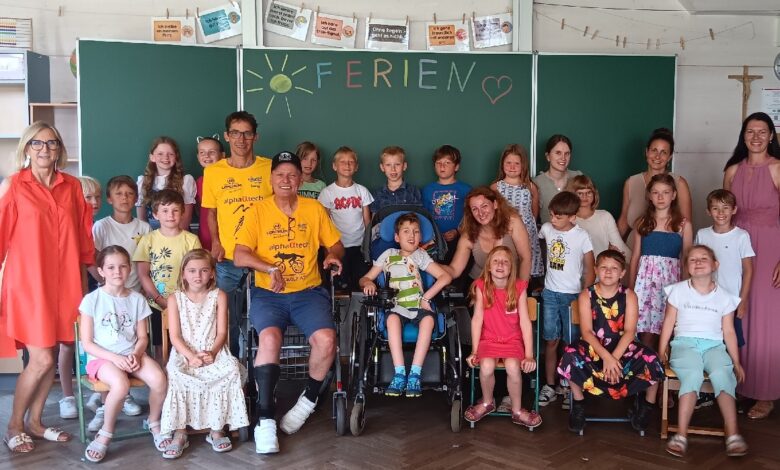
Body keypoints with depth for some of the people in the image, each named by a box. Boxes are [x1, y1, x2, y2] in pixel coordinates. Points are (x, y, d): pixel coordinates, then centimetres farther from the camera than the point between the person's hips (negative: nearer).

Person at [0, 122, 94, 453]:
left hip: (63, 283, 4)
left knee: (52, 355, 10)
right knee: (41, 359, -5)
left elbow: (83, 236, 11)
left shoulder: (72, 186, 6)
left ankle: (34, 422, 28)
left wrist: (83, 281, 13)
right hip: (28, 282, -4)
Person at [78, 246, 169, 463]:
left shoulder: (137, 299, 6)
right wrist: (115, 358, -17)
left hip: (132, 355, 3)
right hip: (102, 357, -3)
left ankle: (154, 424, 4)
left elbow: (142, 337, 9)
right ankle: (106, 433, -9)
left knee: (159, 379, -26)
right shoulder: (92, 299, -4)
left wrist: (135, 355, -12)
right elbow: (87, 343, -5)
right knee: (121, 384, -36)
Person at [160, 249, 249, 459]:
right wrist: (191, 356, -20)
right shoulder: (175, 298, 4)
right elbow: (175, 336, -3)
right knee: (174, 374, -33)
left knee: (231, 370, -29)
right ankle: (179, 434, -21)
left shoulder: (218, 296, 5)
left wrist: (212, 353, -18)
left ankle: (217, 430, -16)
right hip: (184, 354, 0)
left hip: (213, 352, 1)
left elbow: (222, 332, 1)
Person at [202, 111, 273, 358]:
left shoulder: (269, 168, -1)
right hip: (228, 259, 1)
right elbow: (211, 212, 12)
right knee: (227, 323, 9)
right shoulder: (213, 172, 2)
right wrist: (215, 241, -3)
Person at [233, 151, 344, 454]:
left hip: (309, 292, 2)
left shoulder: (314, 209, 9)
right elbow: (239, 256, -4)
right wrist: (270, 269, -20)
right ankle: (265, 418, -21)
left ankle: (309, 398, 4)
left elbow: (336, 244, 15)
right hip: (269, 294, -1)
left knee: (326, 340, -25)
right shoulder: (258, 211, 3)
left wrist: (333, 256, -8)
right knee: (269, 338, -32)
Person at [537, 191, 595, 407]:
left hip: (572, 295, -3)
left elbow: (589, 270, -6)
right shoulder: (546, 229, -1)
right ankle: (549, 386, 13)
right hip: (550, 293, 3)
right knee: (551, 341, 6)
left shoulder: (581, 236, -10)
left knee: (572, 342, 3)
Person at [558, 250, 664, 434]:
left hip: (623, 349, 1)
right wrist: (606, 357, -24)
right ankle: (578, 404, -6)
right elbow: (586, 332, -10)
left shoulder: (628, 296, 0)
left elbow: (629, 331, -9)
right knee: (570, 355, -32)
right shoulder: (586, 295, -2)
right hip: (593, 348, -1)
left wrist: (614, 357, -23)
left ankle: (647, 405, 8)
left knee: (651, 361, -25)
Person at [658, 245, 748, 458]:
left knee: (722, 374, -31)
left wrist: (736, 362, 10)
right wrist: (662, 351, 1)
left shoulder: (725, 297, 11)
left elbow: (729, 332, 13)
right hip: (685, 343, -1)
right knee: (693, 375, -32)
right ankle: (681, 436, -35)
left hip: (714, 345, 2)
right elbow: (669, 323, 8)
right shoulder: (678, 291, 7)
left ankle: (733, 435, -33)